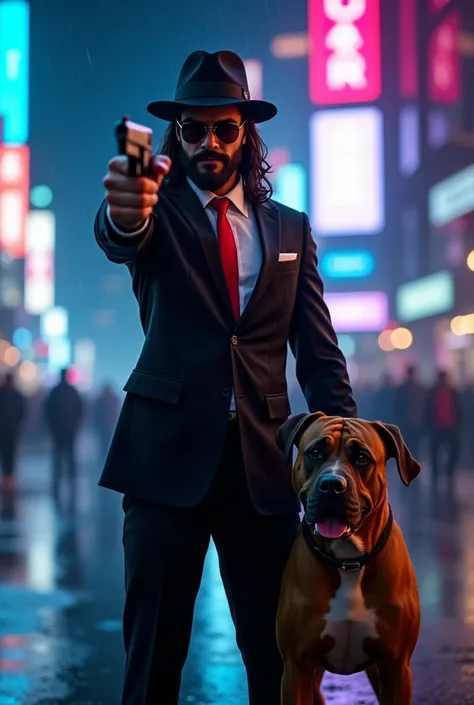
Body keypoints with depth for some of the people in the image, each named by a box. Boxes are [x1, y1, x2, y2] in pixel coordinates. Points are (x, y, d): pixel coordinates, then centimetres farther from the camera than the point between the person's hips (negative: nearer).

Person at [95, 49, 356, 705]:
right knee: (154, 650, 3)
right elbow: (118, 239, -20)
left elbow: (319, 351, 10)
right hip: (169, 455, -2)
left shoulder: (290, 229, 13)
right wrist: (123, 212, -45)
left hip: (265, 463, 2)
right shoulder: (159, 214, 5)